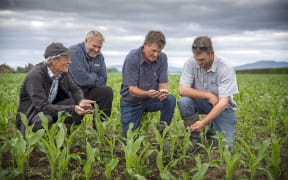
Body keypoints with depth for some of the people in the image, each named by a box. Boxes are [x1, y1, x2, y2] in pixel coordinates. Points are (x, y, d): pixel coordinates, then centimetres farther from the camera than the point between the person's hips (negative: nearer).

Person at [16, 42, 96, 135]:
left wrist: (81, 101, -21)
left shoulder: (63, 72, -6)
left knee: (79, 104, -11)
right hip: (30, 115, -6)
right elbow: (42, 107, -32)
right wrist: (72, 109, -39)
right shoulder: (35, 76, -26)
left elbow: (75, 89, 4)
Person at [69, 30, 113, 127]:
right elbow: (81, 79, -26)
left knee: (107, 91, -11)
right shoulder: (74, 52, -17)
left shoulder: (99, 56, 8)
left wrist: (90, 78, -14)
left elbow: (102, 80, 4)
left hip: (86, 91, 8)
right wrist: (95, 77, -7)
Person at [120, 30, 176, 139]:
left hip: (151, 100, 2)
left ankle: (162, 131, -7)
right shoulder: (132, 58, -20)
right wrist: (147, 94, -44)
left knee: (170, 99, -28)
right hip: (132, 102, -2)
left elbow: (163, 83, -10)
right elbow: (132, 90, -23)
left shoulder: (162, 58, -9)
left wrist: (163, 92, -35)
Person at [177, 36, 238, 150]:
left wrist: (203, 122, -33)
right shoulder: (190, 64, -15)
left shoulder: (226, 70, -21)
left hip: (222, 106, -2)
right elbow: (182, 90, -20)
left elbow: (223, 102, -25)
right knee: (183, 101, -31)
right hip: (200, 103, 2)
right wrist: (208, 95, -23)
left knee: (225, 146, -17)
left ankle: (212, 130, 18)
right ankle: (194, 137, -10)